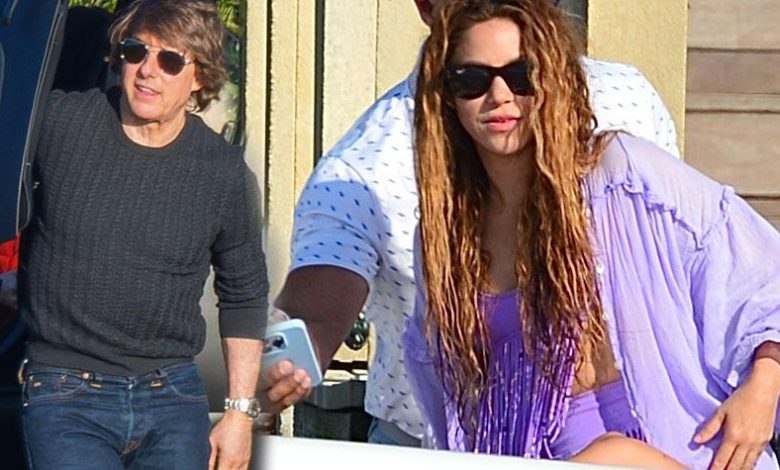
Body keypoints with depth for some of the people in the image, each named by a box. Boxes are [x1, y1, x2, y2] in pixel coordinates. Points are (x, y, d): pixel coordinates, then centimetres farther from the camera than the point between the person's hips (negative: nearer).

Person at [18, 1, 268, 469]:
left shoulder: (225, 171, 1)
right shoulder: (58, 123, -4)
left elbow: (245, 296, 10)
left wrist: (241, 412, 8)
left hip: (174, 398, 2)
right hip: (65, 398, -2)